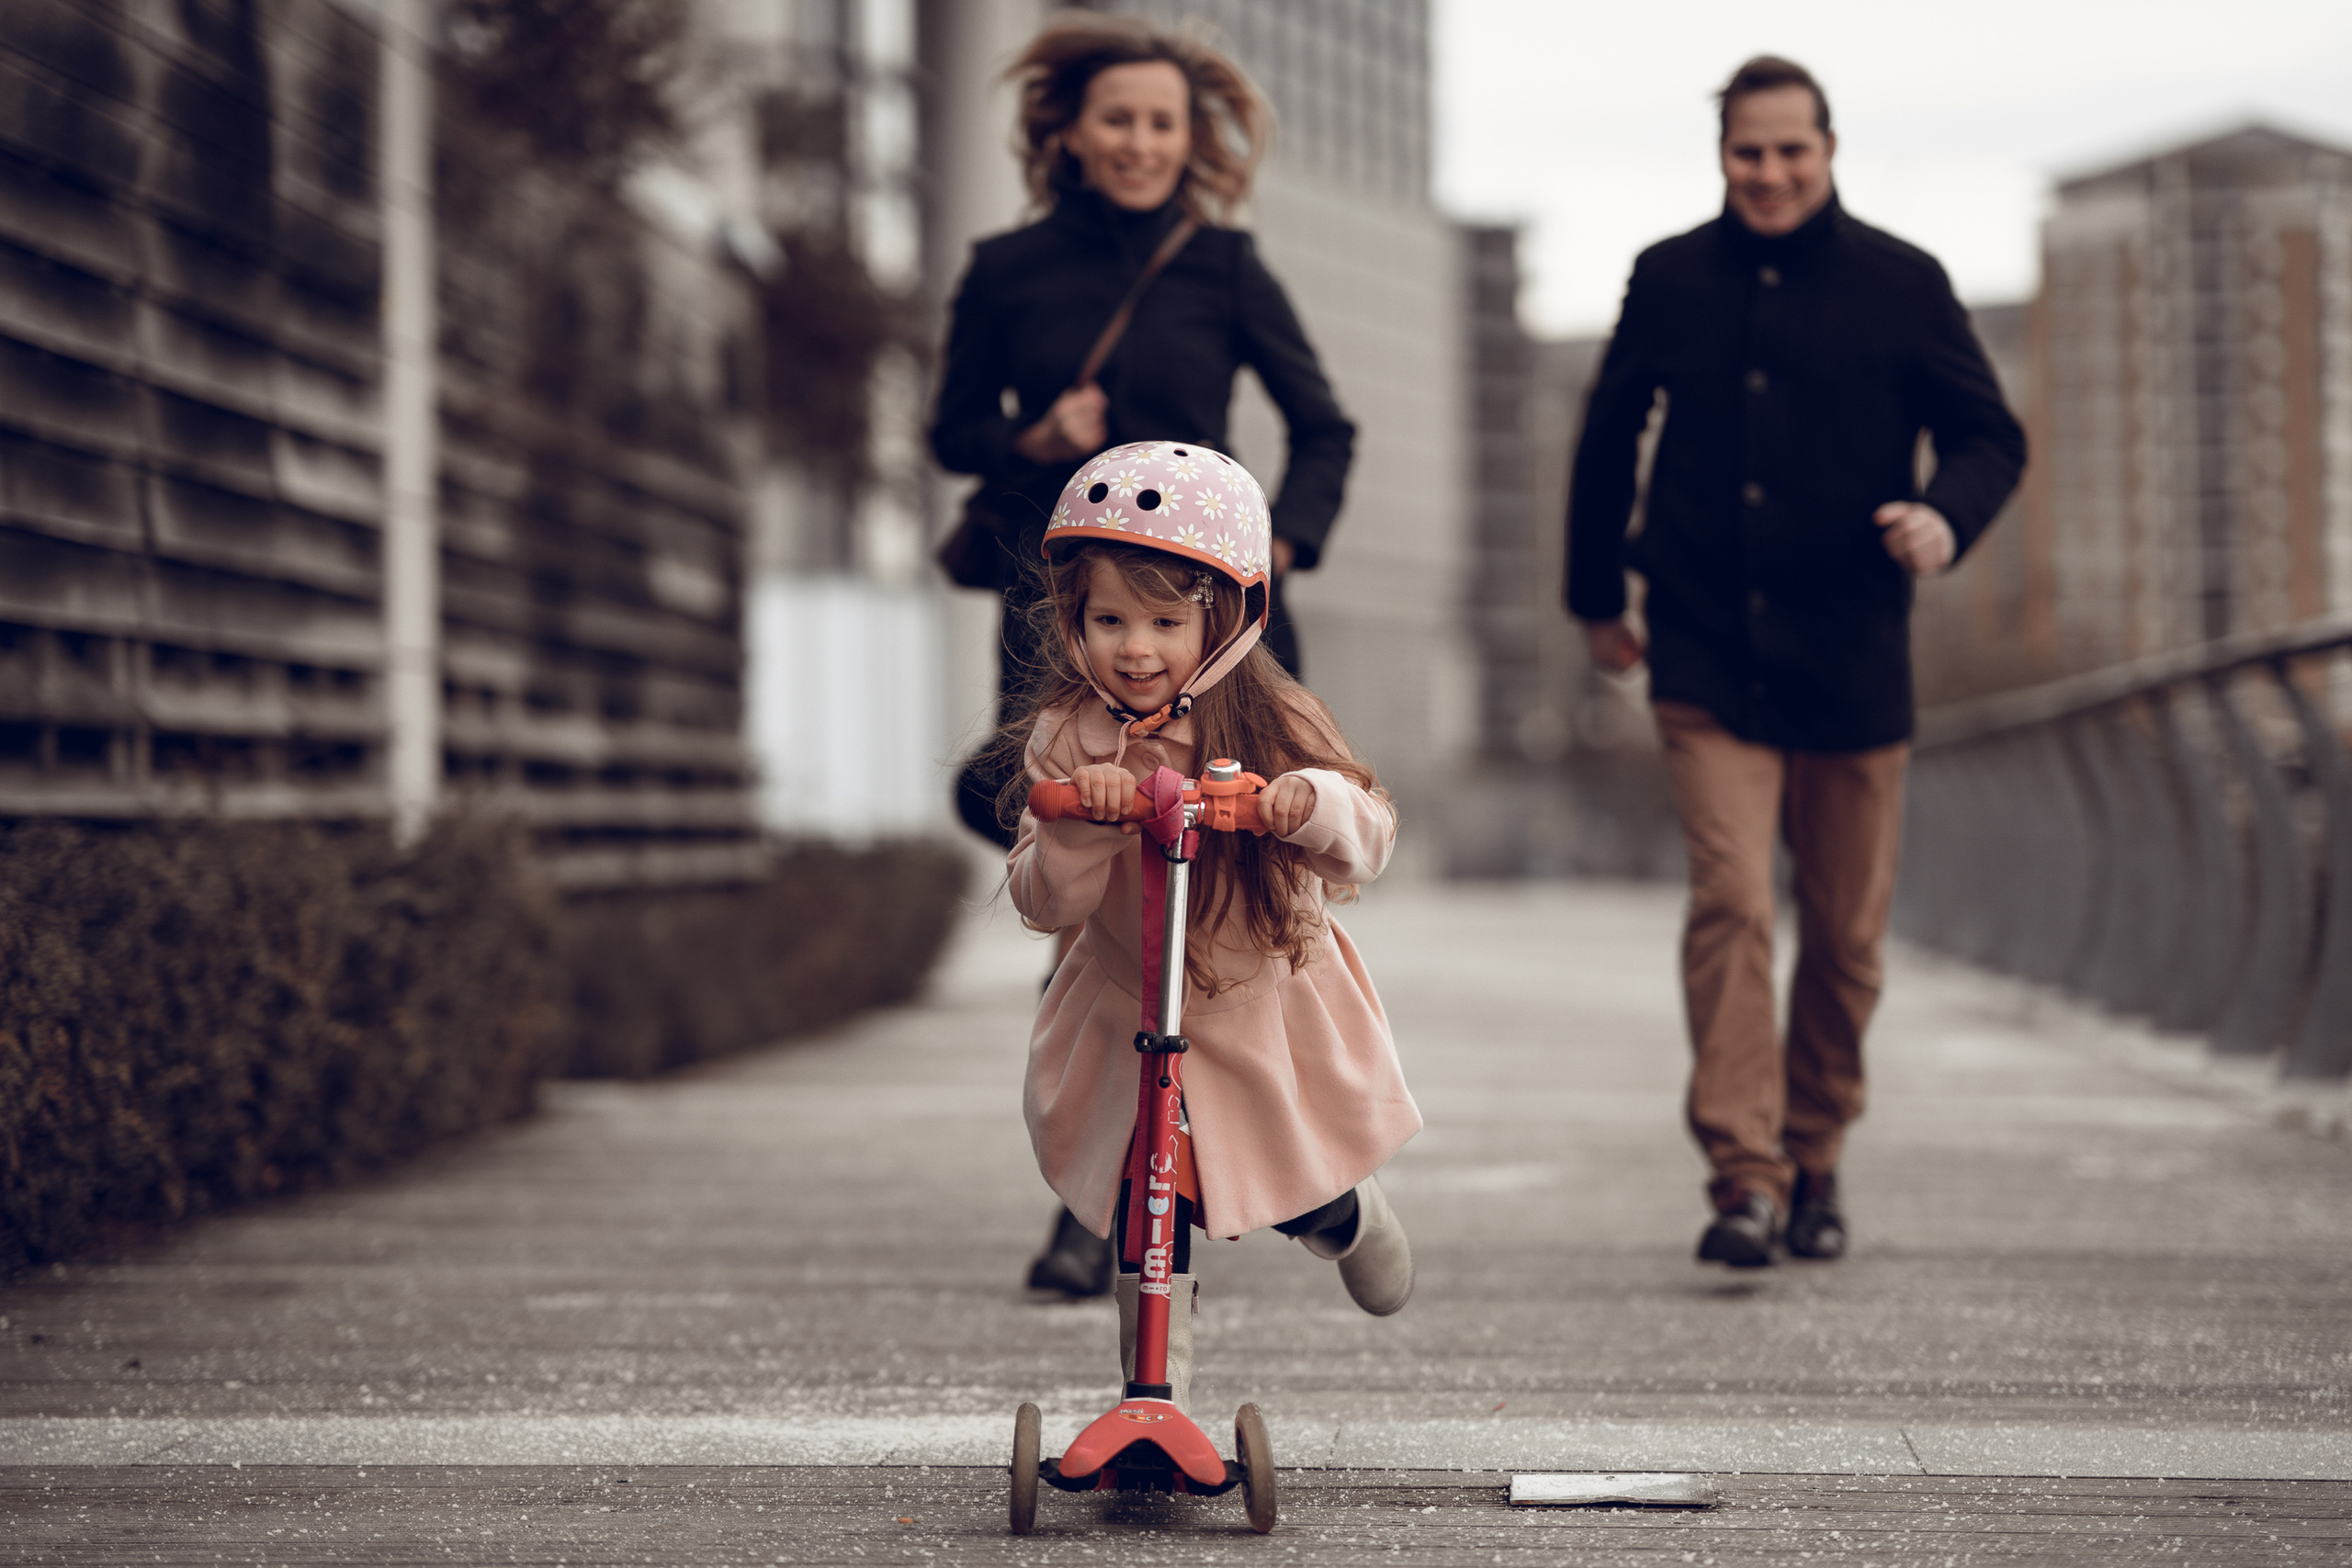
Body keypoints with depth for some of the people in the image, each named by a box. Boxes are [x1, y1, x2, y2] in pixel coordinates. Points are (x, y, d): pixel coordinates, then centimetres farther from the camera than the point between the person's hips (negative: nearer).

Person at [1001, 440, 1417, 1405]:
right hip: (1131, 1024, 0)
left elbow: (1369, 845, -20)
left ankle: (1349, 1217, 51)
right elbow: (1043, 903, -18)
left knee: (1300, 1190, 15)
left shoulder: (1274, 724, -16)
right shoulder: (1067, 738, -15)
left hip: (1269, 1009, 0)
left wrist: (1311, 803, -41)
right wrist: (1082, 827, -38)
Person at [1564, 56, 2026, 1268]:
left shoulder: (1902, 285, 1)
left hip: (1852, 664, 1)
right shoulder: (1670, 280, 4)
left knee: (1845, 934, 8)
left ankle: (1814, 1161, 27)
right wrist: (1597, 597, 21)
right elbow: (1608, 439, 17)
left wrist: (1946, 515, -18)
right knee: (1731, 903, -15)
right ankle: (1744, 1179, -15)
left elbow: (1990, 438, 5)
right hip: (1707, 661, -1)